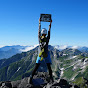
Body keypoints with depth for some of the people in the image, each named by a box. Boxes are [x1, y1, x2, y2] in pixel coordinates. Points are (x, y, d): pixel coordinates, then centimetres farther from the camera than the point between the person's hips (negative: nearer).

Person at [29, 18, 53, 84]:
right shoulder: (47, 39, -9)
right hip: (46, 55, -1)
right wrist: (50, 23, 11)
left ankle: (31, 77, 5)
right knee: (49, 67, 8)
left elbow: (39, 30, 5)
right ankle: (51, 78, 5)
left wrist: (39, 22, 14)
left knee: (36, 67, 9)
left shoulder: (39, 38, -6)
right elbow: (49, 31, 2)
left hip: (40, 55, 2)